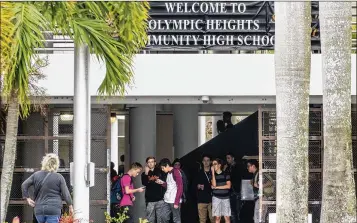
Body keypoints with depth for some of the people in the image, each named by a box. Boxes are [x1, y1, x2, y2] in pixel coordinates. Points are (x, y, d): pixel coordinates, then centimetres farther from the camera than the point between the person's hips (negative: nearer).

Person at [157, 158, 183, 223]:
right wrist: (162, 183, 8)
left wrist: (176, 202, -18)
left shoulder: (176, 172, -9)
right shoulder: (168, 173, 15)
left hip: (174, 201, -8)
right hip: (167, 200, 8)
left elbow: (180, 187, -14)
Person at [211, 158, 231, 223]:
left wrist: (216, 187, -7)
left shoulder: (226, 175, 2)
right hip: (216, 198, 1)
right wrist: (213, 172, -12)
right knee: (217, 218, 0)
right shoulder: (213, 175, 5)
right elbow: (214, 185, -12)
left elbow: (228, 186, -7)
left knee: (227, 217, -3)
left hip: (225, 198, -1)